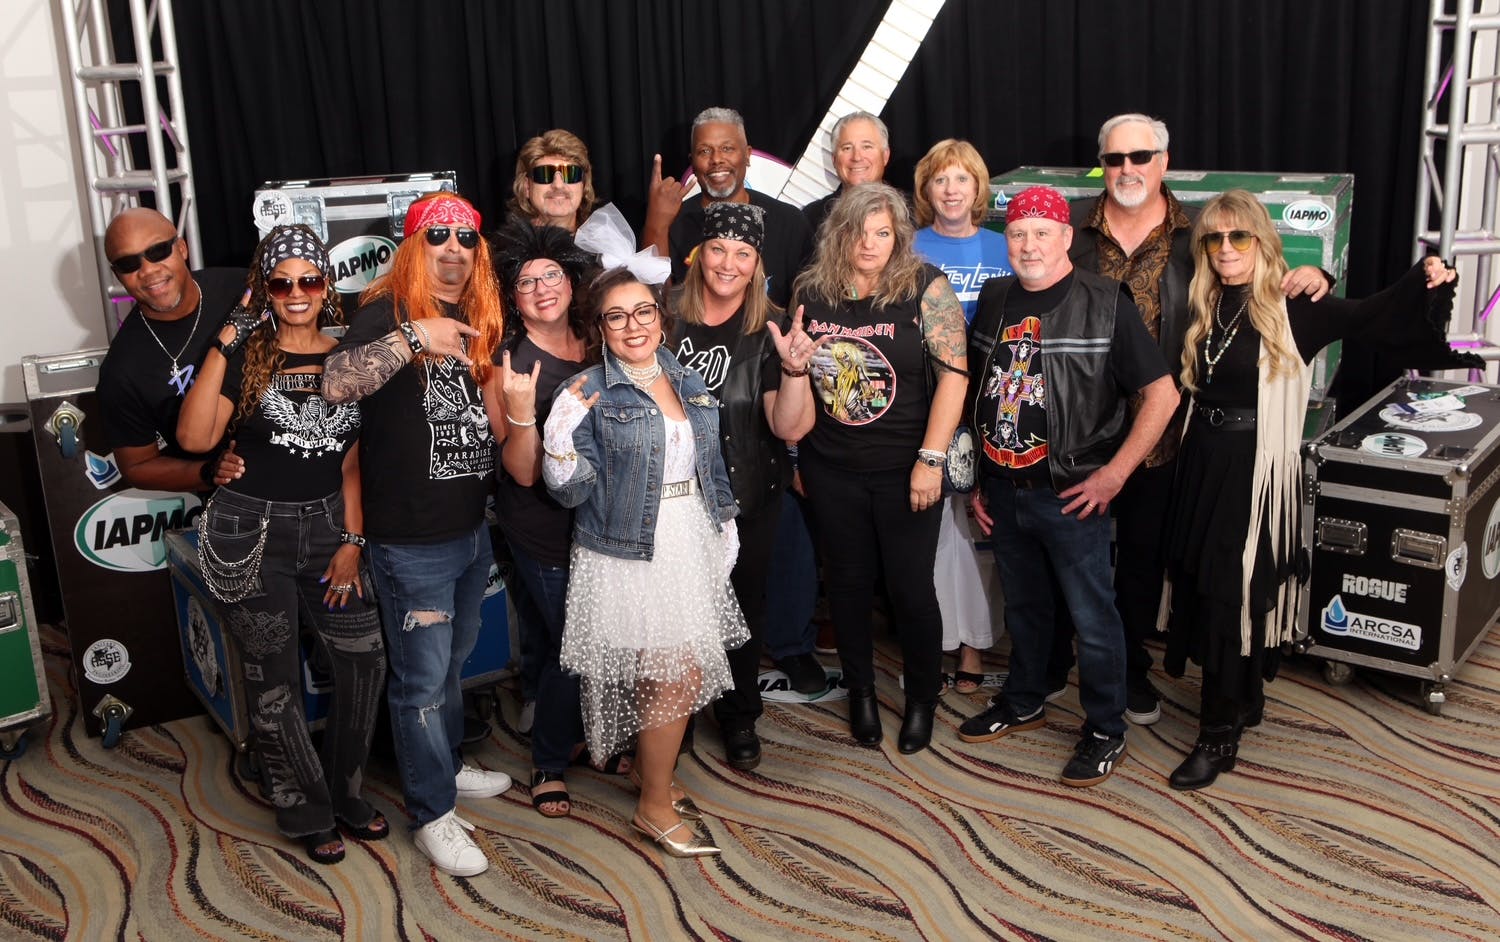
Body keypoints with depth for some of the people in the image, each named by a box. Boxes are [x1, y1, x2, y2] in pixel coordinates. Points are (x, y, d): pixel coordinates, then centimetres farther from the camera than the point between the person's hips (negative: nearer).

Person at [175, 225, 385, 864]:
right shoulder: (245, 352, -4)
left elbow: (352, 461, 7)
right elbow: (195, 438, -17)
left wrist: (352, 540, 1)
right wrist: (223, 348, -20)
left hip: (327, 525, 3)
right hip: (252, 532, -3)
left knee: (365, 658, 2)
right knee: (274, 679, 6)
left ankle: (346, 792, 25)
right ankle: (307, 813, 24)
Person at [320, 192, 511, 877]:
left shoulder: (480, 317, 8)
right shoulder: (388, 312, -14)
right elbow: (335, 385, -34)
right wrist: (413, 337, -42)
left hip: (473, 528, 8)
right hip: (412, 538, -7)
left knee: (454, 658, 24)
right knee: (422, 678, 4)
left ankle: (446, 765, 44)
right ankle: (432, 814, 19)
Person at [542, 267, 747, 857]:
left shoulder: (687, 382, 8)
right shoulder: (591, 394, -10)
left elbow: (710, 464, 17)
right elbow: (572, 492, -14)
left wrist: (724, 529, 15)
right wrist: (559, 439, -31)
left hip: (693, 547, 6)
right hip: (630, 557, -6)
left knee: (666, 675, 13)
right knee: (678, 677, -6)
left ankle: (655, 772, 35)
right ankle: (654, 808, 11)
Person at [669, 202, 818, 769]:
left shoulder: (768, 330, -10)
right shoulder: (669, 316, -8)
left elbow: (790, 428, -18)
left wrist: (795, 368, -34)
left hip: (746, 497, 0)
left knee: (742, 603, 14)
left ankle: (739, 717, 36)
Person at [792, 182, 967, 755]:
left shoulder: (925, 288, -9)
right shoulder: (811, 291, 1)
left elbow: (954, 373, -12)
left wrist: (930, 459, -16)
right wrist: (795, 455, 12)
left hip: (904, 469, -3)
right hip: (831, 470, 3)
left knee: (911, 585, 5)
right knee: (847, 580, 14)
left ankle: (923, 697, 28)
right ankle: (860, 690, 34)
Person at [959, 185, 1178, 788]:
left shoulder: (1105, 303, -10)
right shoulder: (994, 299, 7)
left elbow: (1162, 394, -10)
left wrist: (1113, 473, -14)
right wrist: (977, 478, 9)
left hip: (1069, 494, -5)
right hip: (1002, 492, 5)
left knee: (1092, 617, 5)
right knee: (1022, 605, 21)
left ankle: (1105, 731, 22)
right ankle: (1024, 702, 40)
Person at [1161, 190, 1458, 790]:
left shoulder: (1292, 308, -8)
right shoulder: (1204, 307, 7)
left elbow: (1373, 319, -18)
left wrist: (1426, 284, -33)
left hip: (1257, 469, -6)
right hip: (1203, 461, 6)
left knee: (1236, 594, -3)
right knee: (1202, 588, 13)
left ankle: (1219, 735, 9)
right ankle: (1245, 699, 34)